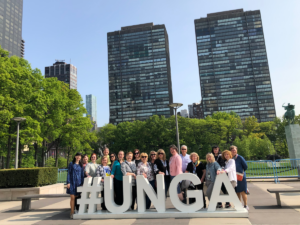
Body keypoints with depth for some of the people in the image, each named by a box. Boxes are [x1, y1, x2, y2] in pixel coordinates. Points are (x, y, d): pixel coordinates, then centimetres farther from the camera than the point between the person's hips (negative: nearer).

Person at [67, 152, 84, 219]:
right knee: (72, 197, -5)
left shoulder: (81, 165, 12)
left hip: (78, 182, 3)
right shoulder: (71, 164, 4)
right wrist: (68, 182, -8)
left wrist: (82, 183, 6)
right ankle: (72, 212, 2)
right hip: (72, 182, -3)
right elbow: (68, 173, 0)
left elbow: (82, 174, 13)